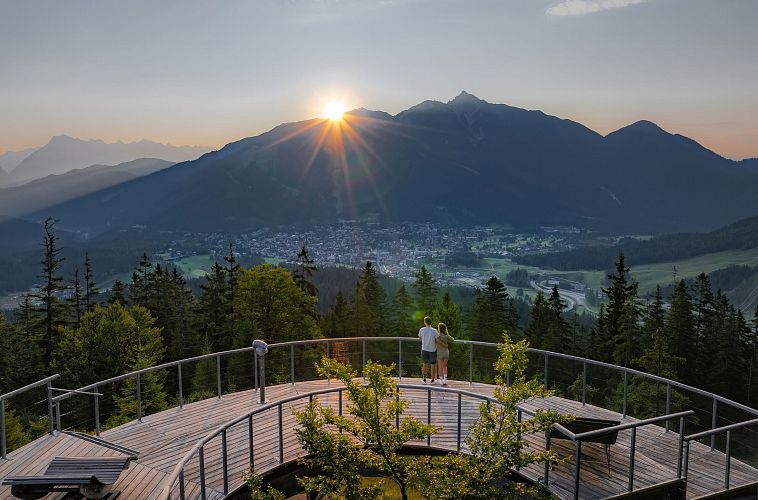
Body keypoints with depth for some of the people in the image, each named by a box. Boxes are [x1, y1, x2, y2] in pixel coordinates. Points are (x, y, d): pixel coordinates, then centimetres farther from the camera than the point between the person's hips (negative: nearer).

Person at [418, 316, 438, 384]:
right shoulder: (434, 331, -17)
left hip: (424, 350, 2)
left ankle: (424, 379, 23)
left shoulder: (421, 330, -9)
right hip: (433, 350, -2)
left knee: (424, 364, 18)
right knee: (433, 365, 12)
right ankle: (432, 380, 18)